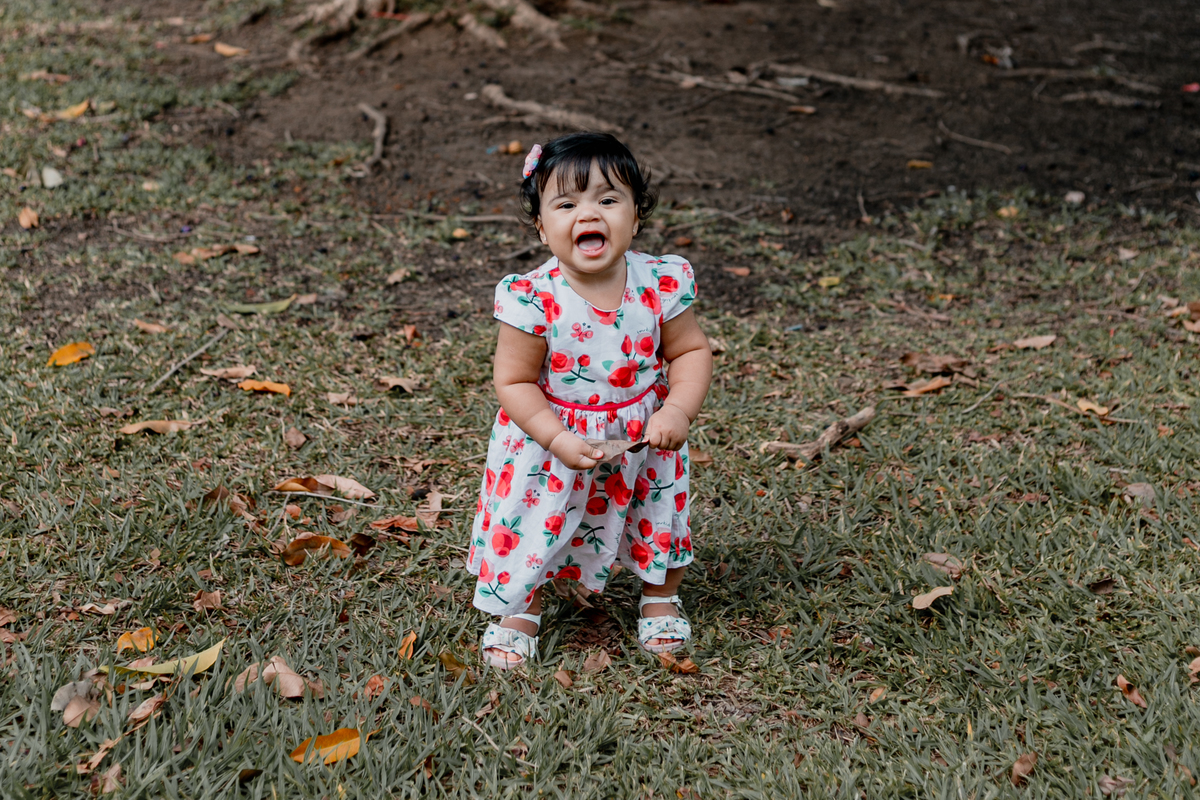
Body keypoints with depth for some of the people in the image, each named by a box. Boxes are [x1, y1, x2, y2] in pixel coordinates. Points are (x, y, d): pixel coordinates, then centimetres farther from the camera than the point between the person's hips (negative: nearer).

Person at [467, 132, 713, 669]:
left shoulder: (660, 286, -18)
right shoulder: (533, 300, -25)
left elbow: (691, 351, -5)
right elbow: (513, 382, -17)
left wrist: (678, 411, -20)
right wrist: (558, 438, -26)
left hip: (643, 442, 2)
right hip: (550, 445, -2)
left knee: (661, 516, 18)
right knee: (529, 528, 7)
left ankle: (660, 598, 48)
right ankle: (520, 611, 37)